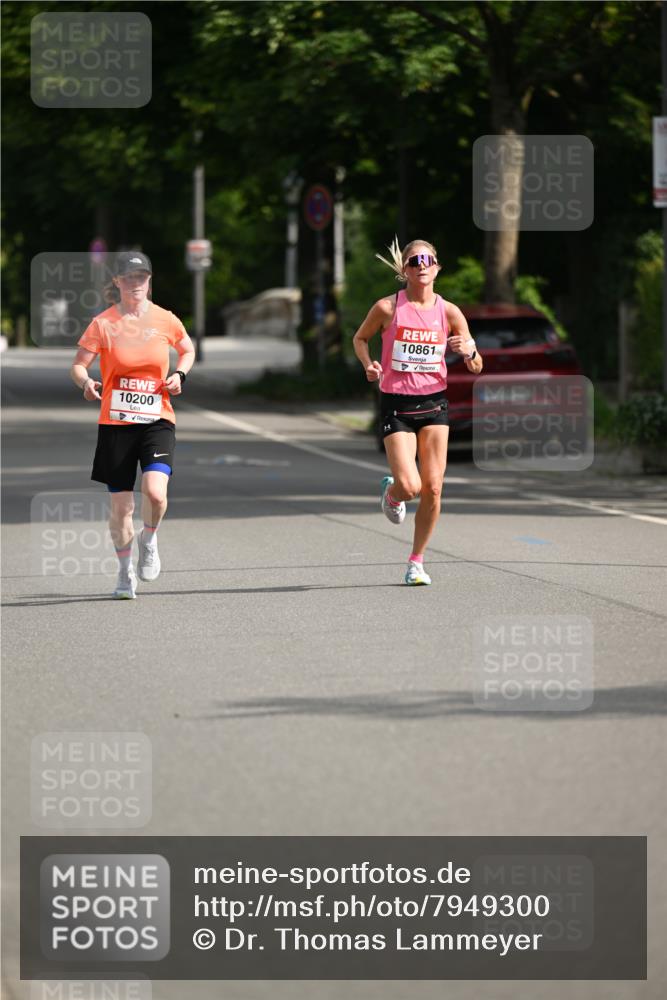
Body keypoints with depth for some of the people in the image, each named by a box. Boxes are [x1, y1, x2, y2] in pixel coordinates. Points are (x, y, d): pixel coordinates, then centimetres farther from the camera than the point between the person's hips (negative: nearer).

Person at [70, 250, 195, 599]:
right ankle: (125, 571, 26)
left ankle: (149, 539, 11)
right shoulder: (103, 323, -3)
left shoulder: (165, 320, 1)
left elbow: (188, 350, 20)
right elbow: (77, 366, -2)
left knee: (155, 492, -22)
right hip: (115, 423, 0)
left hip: (157, 420, 0)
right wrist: (87, 383, -24)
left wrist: (179, 374, 0)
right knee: (121, 506, 3)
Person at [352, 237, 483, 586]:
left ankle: (416, 561, 14)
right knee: (409, 487, -14)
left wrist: (469, 350, -18)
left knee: (433, 488, -2)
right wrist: (368, 365, -8)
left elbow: (476, 368, 4)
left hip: (434, 403, 2)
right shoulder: (388, 308, -7)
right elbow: (360, 338, 11)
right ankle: (390, 492, 25)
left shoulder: (448, 312, -1)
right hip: (396, 404, -2)